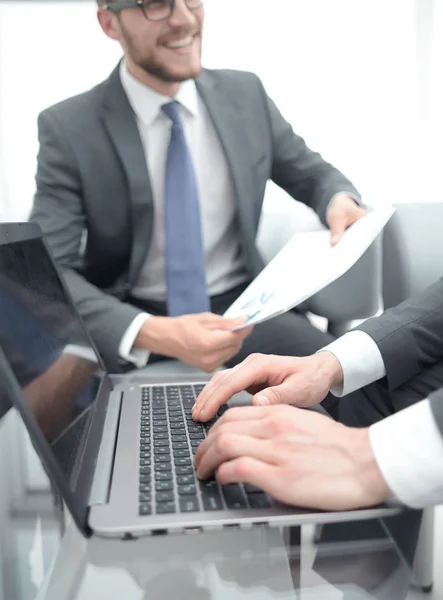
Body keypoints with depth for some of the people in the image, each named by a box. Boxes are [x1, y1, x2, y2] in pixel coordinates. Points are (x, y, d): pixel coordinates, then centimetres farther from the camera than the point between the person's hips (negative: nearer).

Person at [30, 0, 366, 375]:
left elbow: (310, 174, 16)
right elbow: (51, 271, -15)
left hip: (243, 306, 3)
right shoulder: (68, 128, -8)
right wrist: (151, 334, -33)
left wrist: (339, 200, -10)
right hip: (132, 321, -2)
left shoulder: (245, 94, 2)